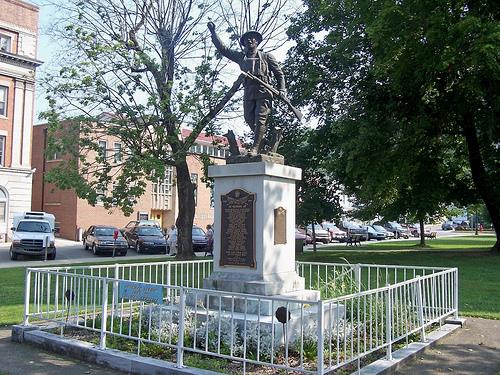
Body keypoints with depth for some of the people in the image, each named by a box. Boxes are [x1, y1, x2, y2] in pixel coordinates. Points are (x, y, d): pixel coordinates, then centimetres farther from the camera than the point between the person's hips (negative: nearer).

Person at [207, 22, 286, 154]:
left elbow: (279, 73, 13)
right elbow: (222, 48, 20)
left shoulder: (266, 56, 14)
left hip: (264, 91, -4)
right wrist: (213, 32, 14)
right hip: (248, 93, 4)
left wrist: (282, 90, -1)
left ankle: (255, 148, -17)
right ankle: (263, 140, 15)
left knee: (260, 118, -14)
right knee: (249, 119, -3)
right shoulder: (241, 56, 20)